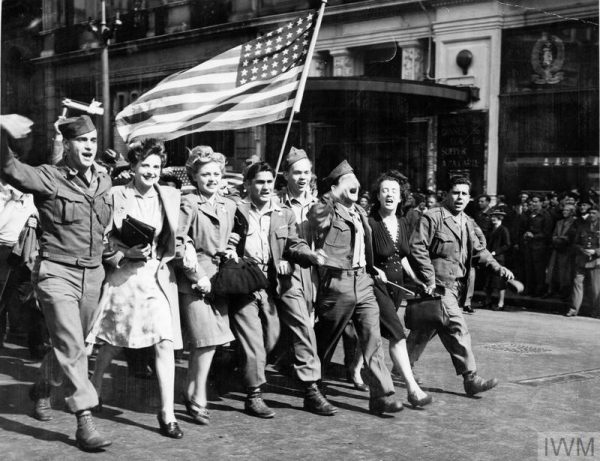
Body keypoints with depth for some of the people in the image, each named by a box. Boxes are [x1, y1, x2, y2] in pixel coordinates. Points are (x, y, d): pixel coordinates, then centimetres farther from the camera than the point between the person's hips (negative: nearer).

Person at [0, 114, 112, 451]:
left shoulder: (104, 182, 7)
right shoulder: (49, 178, -11)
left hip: (92, 275, 6)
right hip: (57, 273, -6)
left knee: (73, 344, 18)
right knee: (71, 347, -11)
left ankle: (43, 388, 45)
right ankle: (85, 422, -8)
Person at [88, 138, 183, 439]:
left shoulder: (170, 196, 6)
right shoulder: (116, 195, -2)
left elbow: (177, 238, 12)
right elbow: (104, 238, -2)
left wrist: (163, 258, -2)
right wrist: (126, 253, -16)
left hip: (159, 276, 2)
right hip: (123, 275, -2)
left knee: (165, 342, -8)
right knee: (113, 342, 10)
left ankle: (167, 414, -2)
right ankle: (93, 391, 38)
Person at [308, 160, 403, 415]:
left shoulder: (359, 212, 17)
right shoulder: (323, 211, -6)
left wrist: (372, 268, 20)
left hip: (363, 281, 6)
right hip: (337, 283, -6)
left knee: (373, 338, 0)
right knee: (325, 340, 6)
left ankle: (382, 395, 1)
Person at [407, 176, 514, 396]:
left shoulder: (468, 223, 15)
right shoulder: (432, 217, -10)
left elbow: (479, 250, 22)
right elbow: (417, 247, -15)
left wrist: (498, 268, 8)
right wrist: (430, 279, -18)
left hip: (457, 285, 8)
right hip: (440, 285, -8)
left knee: (425, 329, 16)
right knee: (457, 329, -12)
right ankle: (471, 378, -8)